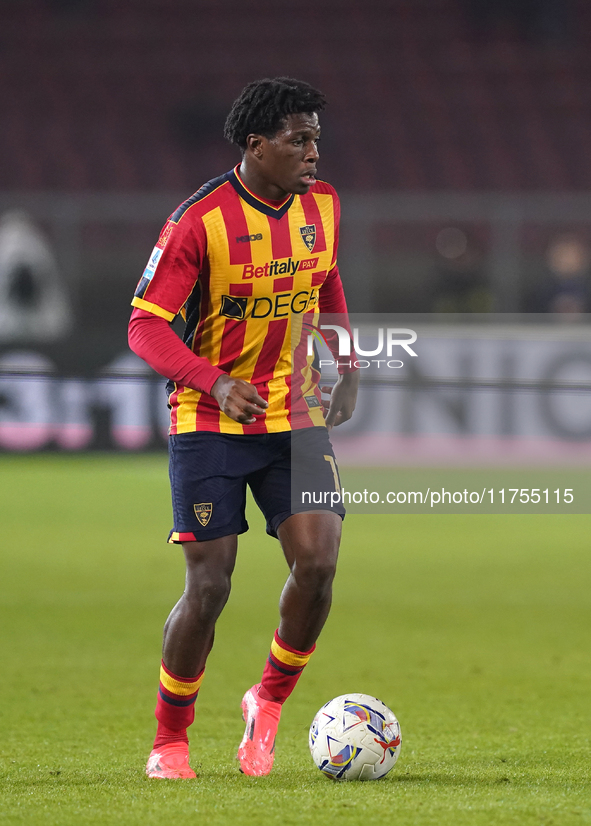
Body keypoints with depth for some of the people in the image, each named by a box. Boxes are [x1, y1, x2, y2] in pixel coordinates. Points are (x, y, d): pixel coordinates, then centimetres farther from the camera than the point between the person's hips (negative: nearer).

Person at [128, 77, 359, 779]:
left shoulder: (322, 206, 3)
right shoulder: (200, 220, -14)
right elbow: (146, 325, -14)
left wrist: (348, 371, 11)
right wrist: (215, 382, -28)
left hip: (296, 416, 4)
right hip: (209, 424, -4)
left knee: (317, 563, -14)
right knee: (209, 587, -5)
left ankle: (269, 701, 9)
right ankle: (169, 740, 14)